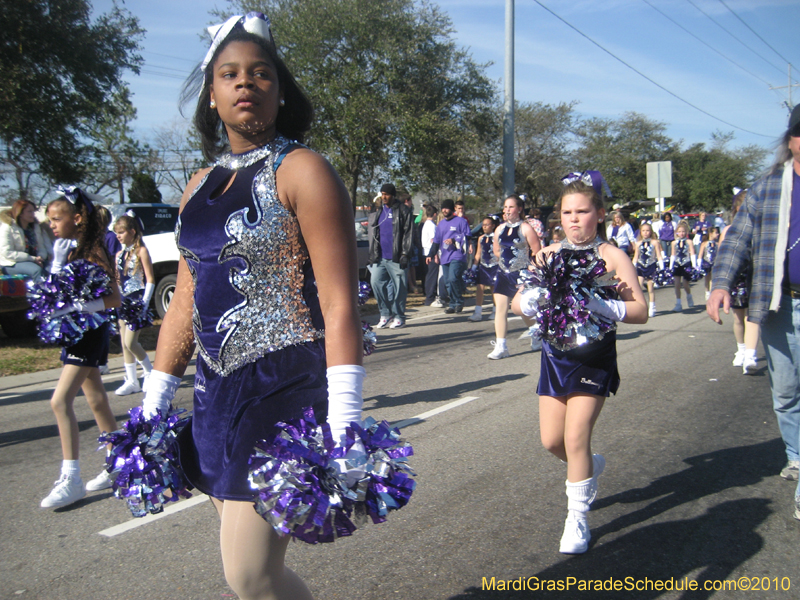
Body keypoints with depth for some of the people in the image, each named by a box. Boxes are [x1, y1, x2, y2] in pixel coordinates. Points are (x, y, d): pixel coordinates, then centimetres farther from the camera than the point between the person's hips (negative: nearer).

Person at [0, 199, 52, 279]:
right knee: (36, 269, -35)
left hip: (34, 260, 6)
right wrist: (33, 258, -21)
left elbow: (41, 248, 15)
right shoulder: (7, 228, -6)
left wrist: (41, 257, -10)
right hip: (11, 264, -6)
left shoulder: (36, 227, 14)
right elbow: (7, 253, -16)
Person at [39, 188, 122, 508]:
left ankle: (71, 479, -9)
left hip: (89, 330, -9)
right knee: (97, 401, 14)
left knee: (60, 401, -14)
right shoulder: (66, 250, 11)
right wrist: (58, 258, -5)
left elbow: (115, 299, -19)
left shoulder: (93, 252, -14)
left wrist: (77, 306, -28)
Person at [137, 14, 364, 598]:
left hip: (286, 388, -7)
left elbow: (339, 303, -15)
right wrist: (154, 404, 15)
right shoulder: (201, 185, 13)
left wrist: (342, 426, -21)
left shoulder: (301, 171, -8)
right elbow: (185, 303, 16)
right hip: (217, 392, 7)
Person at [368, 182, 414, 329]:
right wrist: (372, 253, 12)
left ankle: (398, 316, 12)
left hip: (396, 258, -5)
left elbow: (408, 234, -5)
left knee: (399, 287, -1)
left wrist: (405, 254, -11)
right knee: (375, 282, -1)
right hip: (380, 257, 5)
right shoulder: (377, 212, 16)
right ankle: (385, 313, 11)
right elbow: (373, 234, 20)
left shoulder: (403, 211, -2)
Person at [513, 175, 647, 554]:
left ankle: (577, 518, 11)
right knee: (551, 440, 8)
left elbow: (640, 310, -15)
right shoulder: (549, 254, 4)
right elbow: (518, 301, 4)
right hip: (555, 353, 5)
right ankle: (590, 467, 41)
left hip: (594, 356, -4)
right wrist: (536, 304, -18)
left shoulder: (611, 256, -7)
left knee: (576, 439, -7)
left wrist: (599, 305, -31)